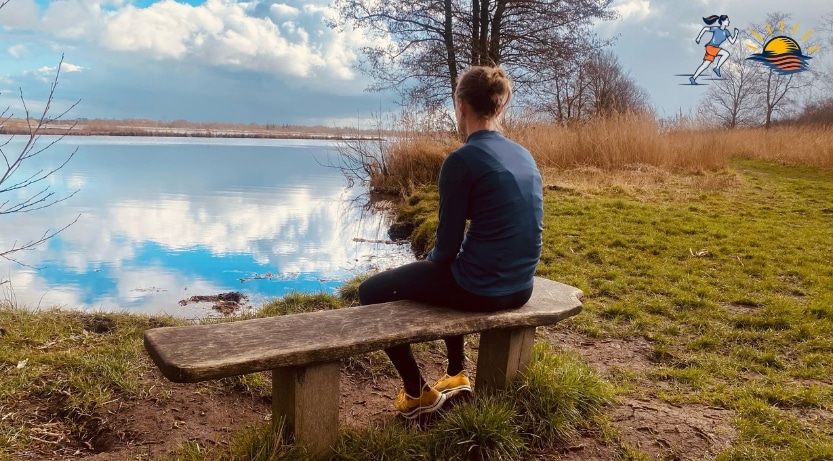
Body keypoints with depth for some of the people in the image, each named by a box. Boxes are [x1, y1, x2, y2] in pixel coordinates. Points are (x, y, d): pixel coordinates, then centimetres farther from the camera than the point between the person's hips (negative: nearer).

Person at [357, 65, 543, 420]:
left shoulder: (462, 160, -15)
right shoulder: (525, 156, 8)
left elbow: (448, 243, -13)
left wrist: (428, 260, 10)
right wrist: (435, 261, 21)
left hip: (479, 288, -8)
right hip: (519, 288, 8)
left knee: (371, 292, 11)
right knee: (449, 272, 39)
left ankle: (417, 393, 17)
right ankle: (457, 374, 41)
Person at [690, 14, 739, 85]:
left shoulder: (726, 32, 11)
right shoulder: (716, 28, -6)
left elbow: (732, 42, 10)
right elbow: (704, 28, 1)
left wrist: (736, 33, 0)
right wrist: (698, 37, -2)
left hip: (715, 49, 7)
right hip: (710, 47, -7)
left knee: (705, 65, 4)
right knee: (726, 53, -22)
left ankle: (693, 78, 9)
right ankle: (717, 67, -9)